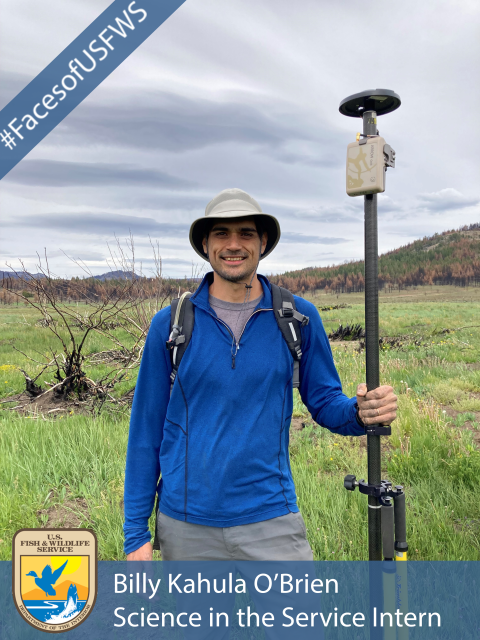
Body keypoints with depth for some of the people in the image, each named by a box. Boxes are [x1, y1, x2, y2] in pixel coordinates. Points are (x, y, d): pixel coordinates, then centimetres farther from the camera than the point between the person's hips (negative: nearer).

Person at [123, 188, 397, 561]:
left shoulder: (299, 318, -2)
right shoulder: (170, 324, -3)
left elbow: (324, 401, 6)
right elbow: (147, 428, 1)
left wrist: (361, 412, -18)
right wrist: (136, 533, 2)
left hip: (271, 520, 0)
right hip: (186, 528, 1)